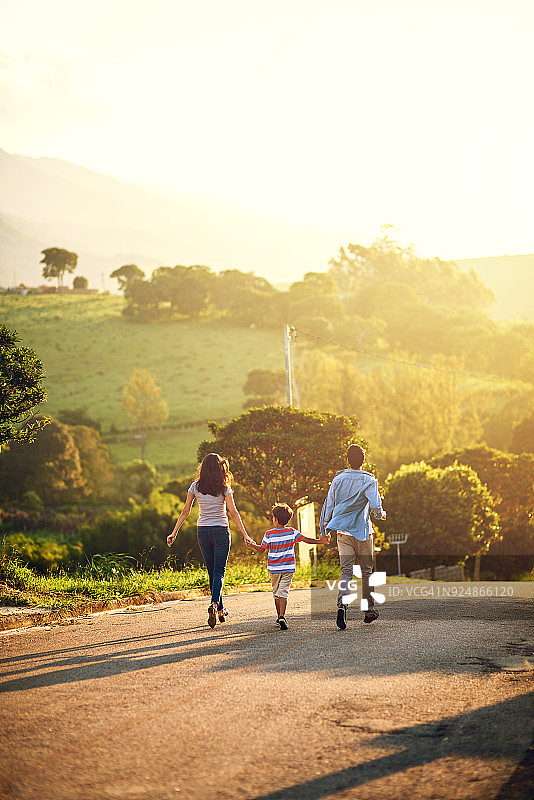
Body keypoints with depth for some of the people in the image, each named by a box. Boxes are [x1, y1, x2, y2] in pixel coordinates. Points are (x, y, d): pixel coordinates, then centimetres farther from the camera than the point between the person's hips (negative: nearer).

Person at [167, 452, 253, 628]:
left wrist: (174, 533, 10)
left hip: (203, 532, 2)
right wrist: (245, 534, -8)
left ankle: (221, 610, 16)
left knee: (212, 572, 12)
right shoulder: (224, 488, -6)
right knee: (219, 571, -1)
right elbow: (233, 513, -10)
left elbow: (185, 511, 3)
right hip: (221, 531, -2)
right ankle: (214, 603, -25)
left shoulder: (196, 487, 0)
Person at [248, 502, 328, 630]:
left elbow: (261, 549, 1)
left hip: (274, 568, 0)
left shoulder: (269, 534, -6)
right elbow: (306, 540, -4)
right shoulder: (292, 532, -4)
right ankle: (282, 616, -23)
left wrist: (253, 545, 19)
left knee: (276, 592, 16)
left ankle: (279, 617, 25)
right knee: (283, 591, -4)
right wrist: (319, 541, 7)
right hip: (288, 568, 0)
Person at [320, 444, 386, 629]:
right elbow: (376, 508, -15)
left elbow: (328, 506, 8)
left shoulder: (338, 479, 4)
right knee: (367, 571, 12)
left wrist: (325, 532, 17)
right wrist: (381, 514, 10)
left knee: (346, 571, 0)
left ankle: (341, 604, -24)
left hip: (343, 531, 3)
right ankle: (369, 610, 19)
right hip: (363, 531, -3)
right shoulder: (368, 481, -7)